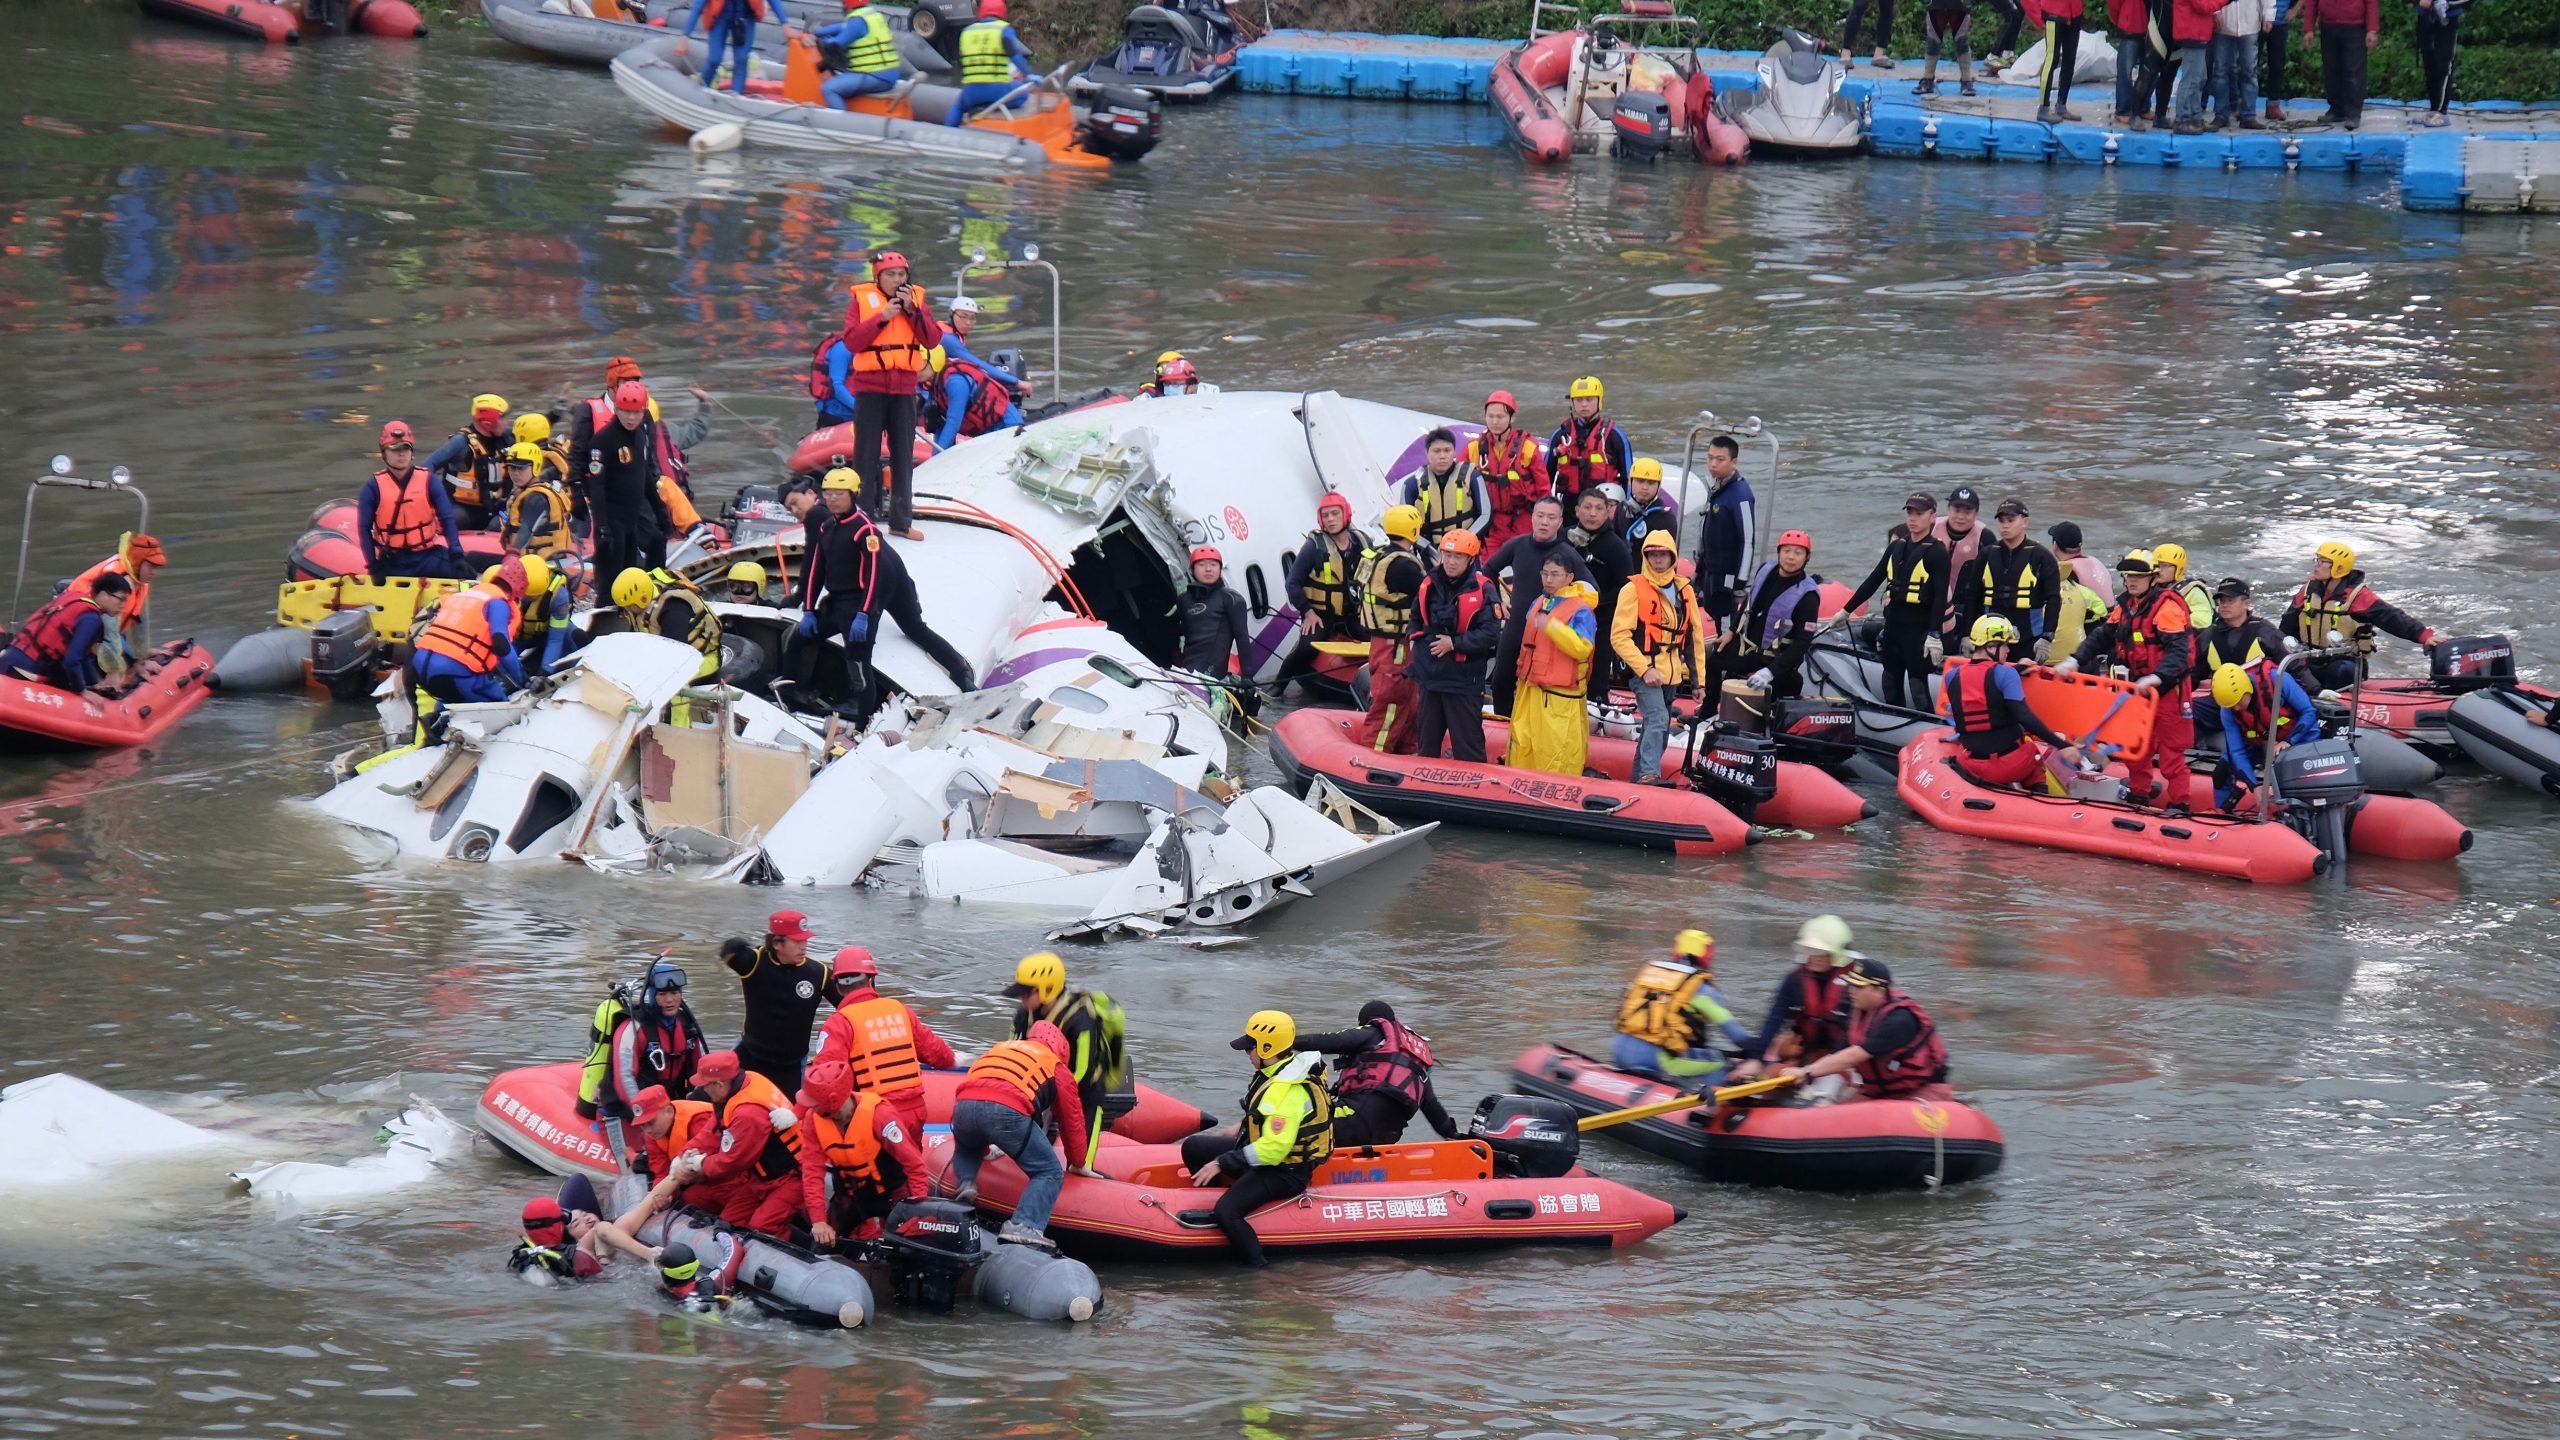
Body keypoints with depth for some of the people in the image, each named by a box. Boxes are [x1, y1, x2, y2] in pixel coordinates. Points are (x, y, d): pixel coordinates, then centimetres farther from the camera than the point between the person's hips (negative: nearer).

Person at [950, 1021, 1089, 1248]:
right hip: (1007, 1111, -5)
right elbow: (1072, 1122, 28)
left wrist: (986, 1148, 61)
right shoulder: (1057, 1068, 26)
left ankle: (965, 1184, 11)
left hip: (963, 1105, 5)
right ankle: (1023, 1226, -14)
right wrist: (1079, 1165, 44)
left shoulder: (999, 1048, 39)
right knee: (1049, 1173, 7)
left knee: (966, 1148, 39)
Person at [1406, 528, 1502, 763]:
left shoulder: (1482, 590, -12)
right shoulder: (1429, 585, 5)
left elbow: (1490, 634, -17)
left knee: (1467, 746, -1)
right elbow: (1416, 620, 21)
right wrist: (1420, 642, 3)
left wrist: (1454, 643, -19)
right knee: (1427, 743, 17)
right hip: (1429, 677, 6)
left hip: (1464, 680, -6)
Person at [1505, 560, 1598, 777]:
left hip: (1561, 698, -8)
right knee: (1521, 749, 9)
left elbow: (1582, 648, -21)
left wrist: (1552, 627, -28)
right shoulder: (1537, 605, 15)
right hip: (1529, 693, 8)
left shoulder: (1581, 611, -9)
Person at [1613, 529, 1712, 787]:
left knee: (1659, 729, 11)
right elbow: (1619, 636, -9)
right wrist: (1644, 669, -17)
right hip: (1645, 673, -6)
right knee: (1657, 719, -25)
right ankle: (1648, 774, -33)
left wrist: (1698, 678, 12)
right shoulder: (1634, 589, -5)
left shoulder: (1685, 591, 11)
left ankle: (1638, 777, 20)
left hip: (1672, 675, 6)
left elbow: (1695, 637, 16)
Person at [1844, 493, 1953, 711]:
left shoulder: (1936, 551, -8)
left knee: (1918, 688, -8)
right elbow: (1874, 580, 18)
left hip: (1919, 628, -7)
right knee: (1891, 688, 13)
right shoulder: (1897, 546, 12)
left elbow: (1941, 595, -14)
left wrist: (1934, 634, -22)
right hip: (1893, 625, 7)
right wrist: (1846, 610, 17)